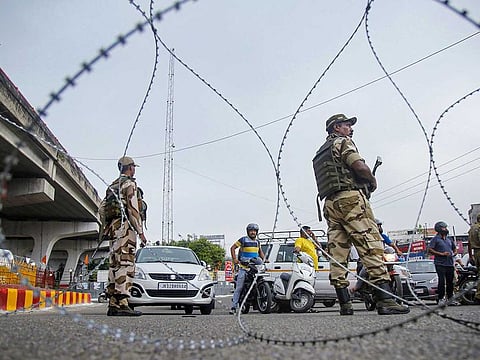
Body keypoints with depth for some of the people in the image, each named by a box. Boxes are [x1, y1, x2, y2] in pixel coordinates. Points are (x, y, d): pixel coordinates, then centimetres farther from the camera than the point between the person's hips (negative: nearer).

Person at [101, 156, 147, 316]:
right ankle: (122, 304, -18)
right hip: (125, 227, -9)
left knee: (115, 266, 8)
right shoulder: (129, 184, -4)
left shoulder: (112, 186, 22)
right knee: (125, 265, -13)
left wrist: (108, 227, 21)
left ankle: (113, 305, 8)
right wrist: (141, 232, -12)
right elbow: (133, 209, -13)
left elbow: (102, 208, 19)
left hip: (112, 228, 9)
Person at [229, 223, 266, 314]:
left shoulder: (257, 242, 17)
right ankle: (234, 306, -4)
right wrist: (234, 258, -6)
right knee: (239, 287, -7)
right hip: (244, 267, -5)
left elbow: (260, 252, 33)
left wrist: (264, 259, 16)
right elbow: (233, 248, 3)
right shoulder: (243, 240, 0)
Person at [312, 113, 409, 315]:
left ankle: (345, 304, 1)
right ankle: (385, 300, -17)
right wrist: (372, 181, 4)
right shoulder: (342, 142, 3)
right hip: (351, 199, -8)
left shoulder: (319, 154, 28)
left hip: (330, 204, 9)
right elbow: (359, 166, -15)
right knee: (371, 247, -12)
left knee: (337, 254, 1)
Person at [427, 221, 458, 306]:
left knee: (450, 282, 8)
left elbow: (455, 249, 29)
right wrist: (441, 254, -14)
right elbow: (430, 250, -7)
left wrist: (453, 254, 5)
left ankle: (450, 299, 17)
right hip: (440, 264, -6)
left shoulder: (449, 239, 19)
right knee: (442, 281, -9)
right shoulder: (435, 239, 1)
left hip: (450, 264, 6)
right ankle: (441, 299, -4)